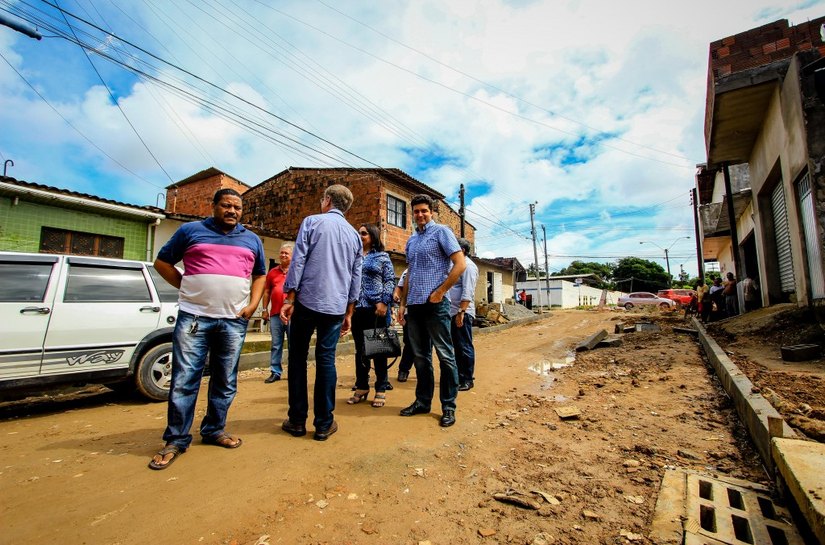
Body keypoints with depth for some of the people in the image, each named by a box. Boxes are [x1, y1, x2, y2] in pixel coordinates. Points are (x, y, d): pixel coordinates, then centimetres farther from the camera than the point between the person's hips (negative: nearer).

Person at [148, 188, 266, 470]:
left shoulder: (252, 239, 14)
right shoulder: (190, 230, 7)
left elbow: (260, 275, 19)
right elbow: (162, 262, 12)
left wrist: (253, 304, 5)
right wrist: (186, 287, 1)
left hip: (234, 320, 3)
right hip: (193, 316, -2)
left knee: (226, 381, 10)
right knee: (184, 380, 1)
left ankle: (214, 430, 26)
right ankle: (176, 439, 16)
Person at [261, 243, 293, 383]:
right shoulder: (272, 272, 11)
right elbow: (267, 291, 14)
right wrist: (265, 309, 9)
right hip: (275, 314, 3)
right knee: (276, 345, 9)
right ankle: (275, 372, 18)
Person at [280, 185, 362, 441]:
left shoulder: (312, 222, 0)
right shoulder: (354, 235, 13)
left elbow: (298, 261, -8)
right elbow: (356, 278, 12)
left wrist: (289, 299, -5)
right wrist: (349, 313, 17)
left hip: (307, 301, -3)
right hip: (336, 307, 3)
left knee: (298, 358, 10)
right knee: (326, 360, 6)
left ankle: (297, 420, 17)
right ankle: (324, 424, 11)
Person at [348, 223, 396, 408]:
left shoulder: (382, 256, 4)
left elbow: (390, 280, -3)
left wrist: (384, 302, -14)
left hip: (376, 308, -4)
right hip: (357, 308, 4)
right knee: (360, 350, 10)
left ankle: (380, 390, 13)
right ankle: (361, 388, 22)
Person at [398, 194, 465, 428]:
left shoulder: (441, 232, -1)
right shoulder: (411, 240, 18)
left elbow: (460, 264, -10)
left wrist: (440, 292, -13)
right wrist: (403, 303, 15)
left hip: (435, 303, -7)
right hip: (414, 304, 7)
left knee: (445, 355, 1)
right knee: (420, 355, 13)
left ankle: (448, 406, 12)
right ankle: (422, 401, 25)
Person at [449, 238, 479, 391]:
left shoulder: (468, 265, -10)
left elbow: (467, 292, -20)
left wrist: (461, 312, -25)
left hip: (462, 313, -9)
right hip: (453, 312, 9)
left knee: (464, 347, -1)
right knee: (457, 346, 14)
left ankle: (467, 379, 8)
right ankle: (460, 376, 24)